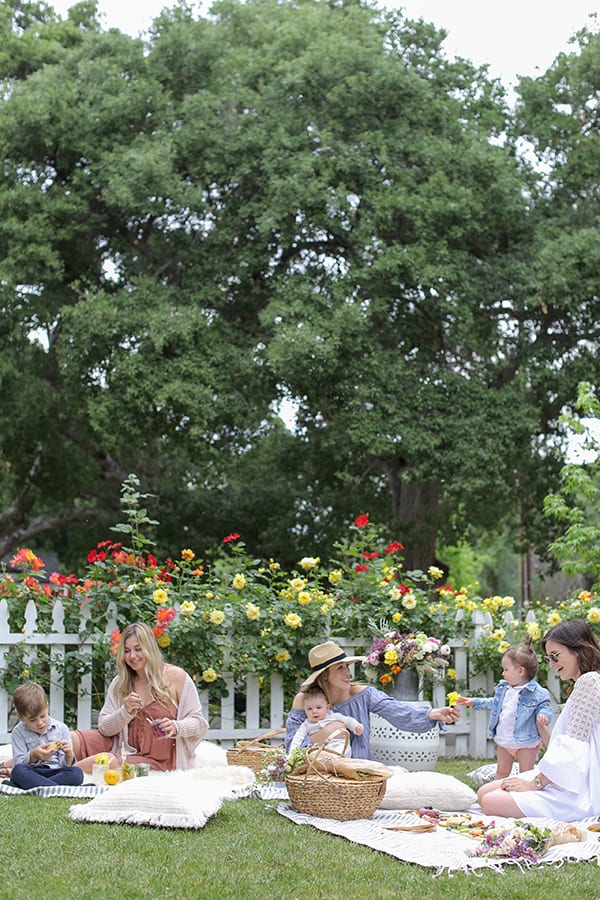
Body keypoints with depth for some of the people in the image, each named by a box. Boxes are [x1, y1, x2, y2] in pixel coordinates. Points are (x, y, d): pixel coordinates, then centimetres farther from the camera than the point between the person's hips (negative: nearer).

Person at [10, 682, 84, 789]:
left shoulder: (61, 729, 7)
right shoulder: (19, 732, 5)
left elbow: (65, 765, 6)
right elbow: (18, 763, -3)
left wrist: (69, 755, -17)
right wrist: (33, 755, -21)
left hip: (56, 772, 1)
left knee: (77, 773, -29)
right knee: (18, 771, -35)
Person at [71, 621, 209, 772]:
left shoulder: (176, 677, -3)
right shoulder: (119, 683, 9)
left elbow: (199, 723, -2)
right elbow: (104, 728, 5)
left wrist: (175, 727, -23)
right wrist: (125, 711, -13)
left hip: (156, 761, -4)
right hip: (123, 751, 4)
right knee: (71, 740, -23)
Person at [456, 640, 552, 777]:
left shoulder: (537, 692, -17)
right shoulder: (503, 688, 6)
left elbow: (545, 707, -15)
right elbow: (495, 703, 21)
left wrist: (543, 714, -38)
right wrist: (474, 702, 22)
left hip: (525, 742, -7)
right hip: (504, 741, 7)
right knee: (501, 772, 18)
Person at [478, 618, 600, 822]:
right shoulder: (581, 684, 22)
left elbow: (573, 747, -17)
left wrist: (536, 783, -13)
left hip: (578, 791, -11)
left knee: (492, 804, -22)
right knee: (484, 793, 3)